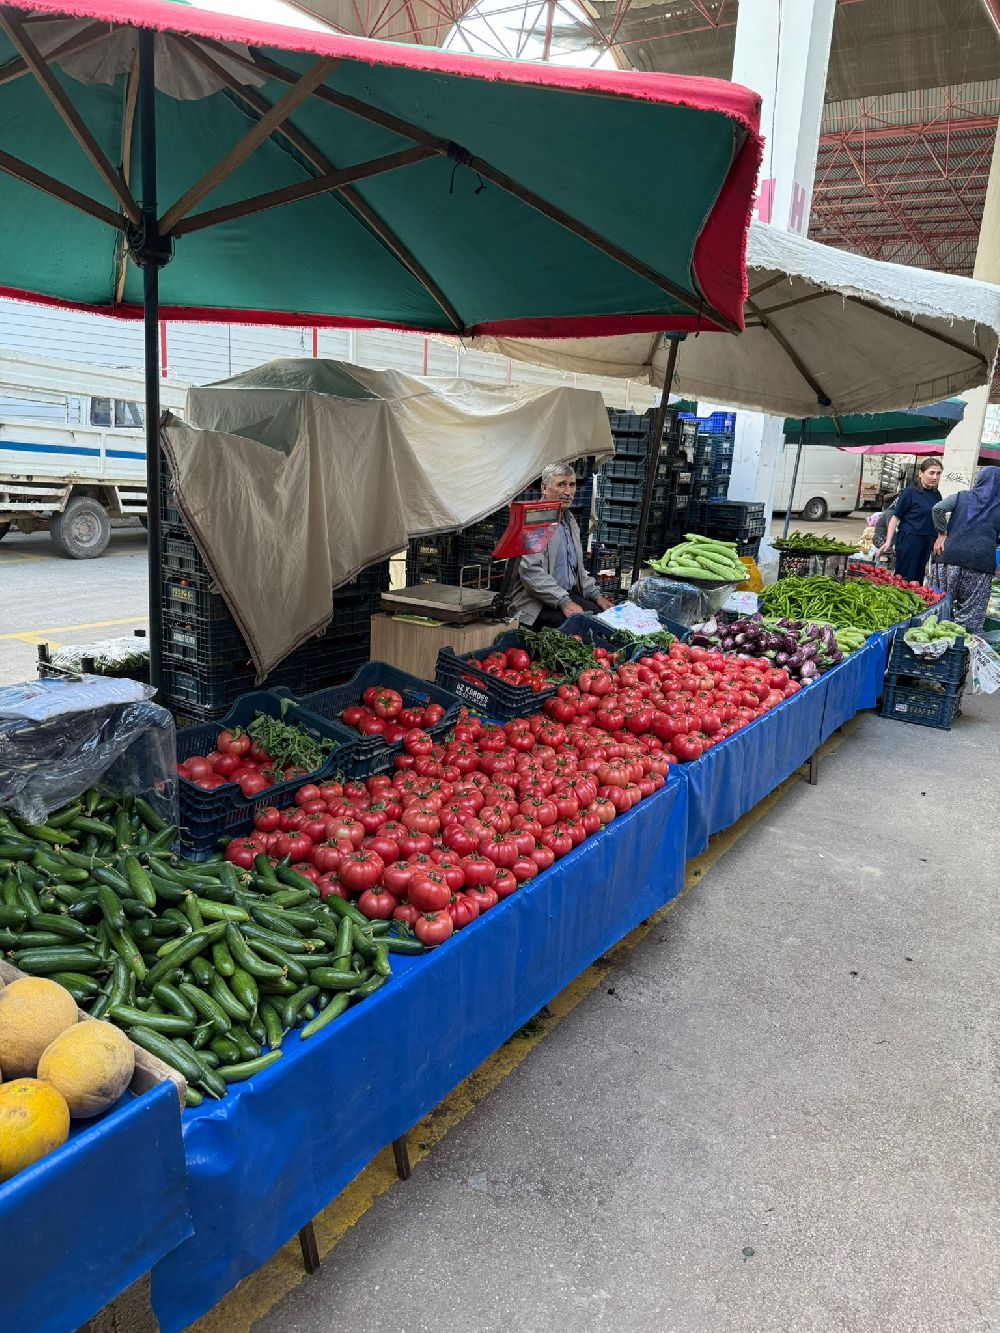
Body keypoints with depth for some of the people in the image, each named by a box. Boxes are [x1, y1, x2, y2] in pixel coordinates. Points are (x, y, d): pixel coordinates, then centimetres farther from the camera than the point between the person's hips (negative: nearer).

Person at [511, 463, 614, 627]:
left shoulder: (569, 521, 21)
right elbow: (530, 571, -19)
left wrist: (596, 595, 11)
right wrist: (564, 602, -22)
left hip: (570, 595, 8)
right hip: (536, 604, -8)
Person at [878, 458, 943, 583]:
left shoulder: (936, 495, 9)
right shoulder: (911, 492, -8)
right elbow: (895, 517, -9)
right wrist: (888, 542, -15)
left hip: (926, 543, 6)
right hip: (909, 539, -6)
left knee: (918, 579, 9)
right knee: (903, 577, -6)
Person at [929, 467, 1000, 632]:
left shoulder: (962, 497, 8)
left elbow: (938, 508, -5)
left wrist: (942, 534, 1)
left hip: (951, 556, 1)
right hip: (981, 562, -1)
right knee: (971, 611, 2)